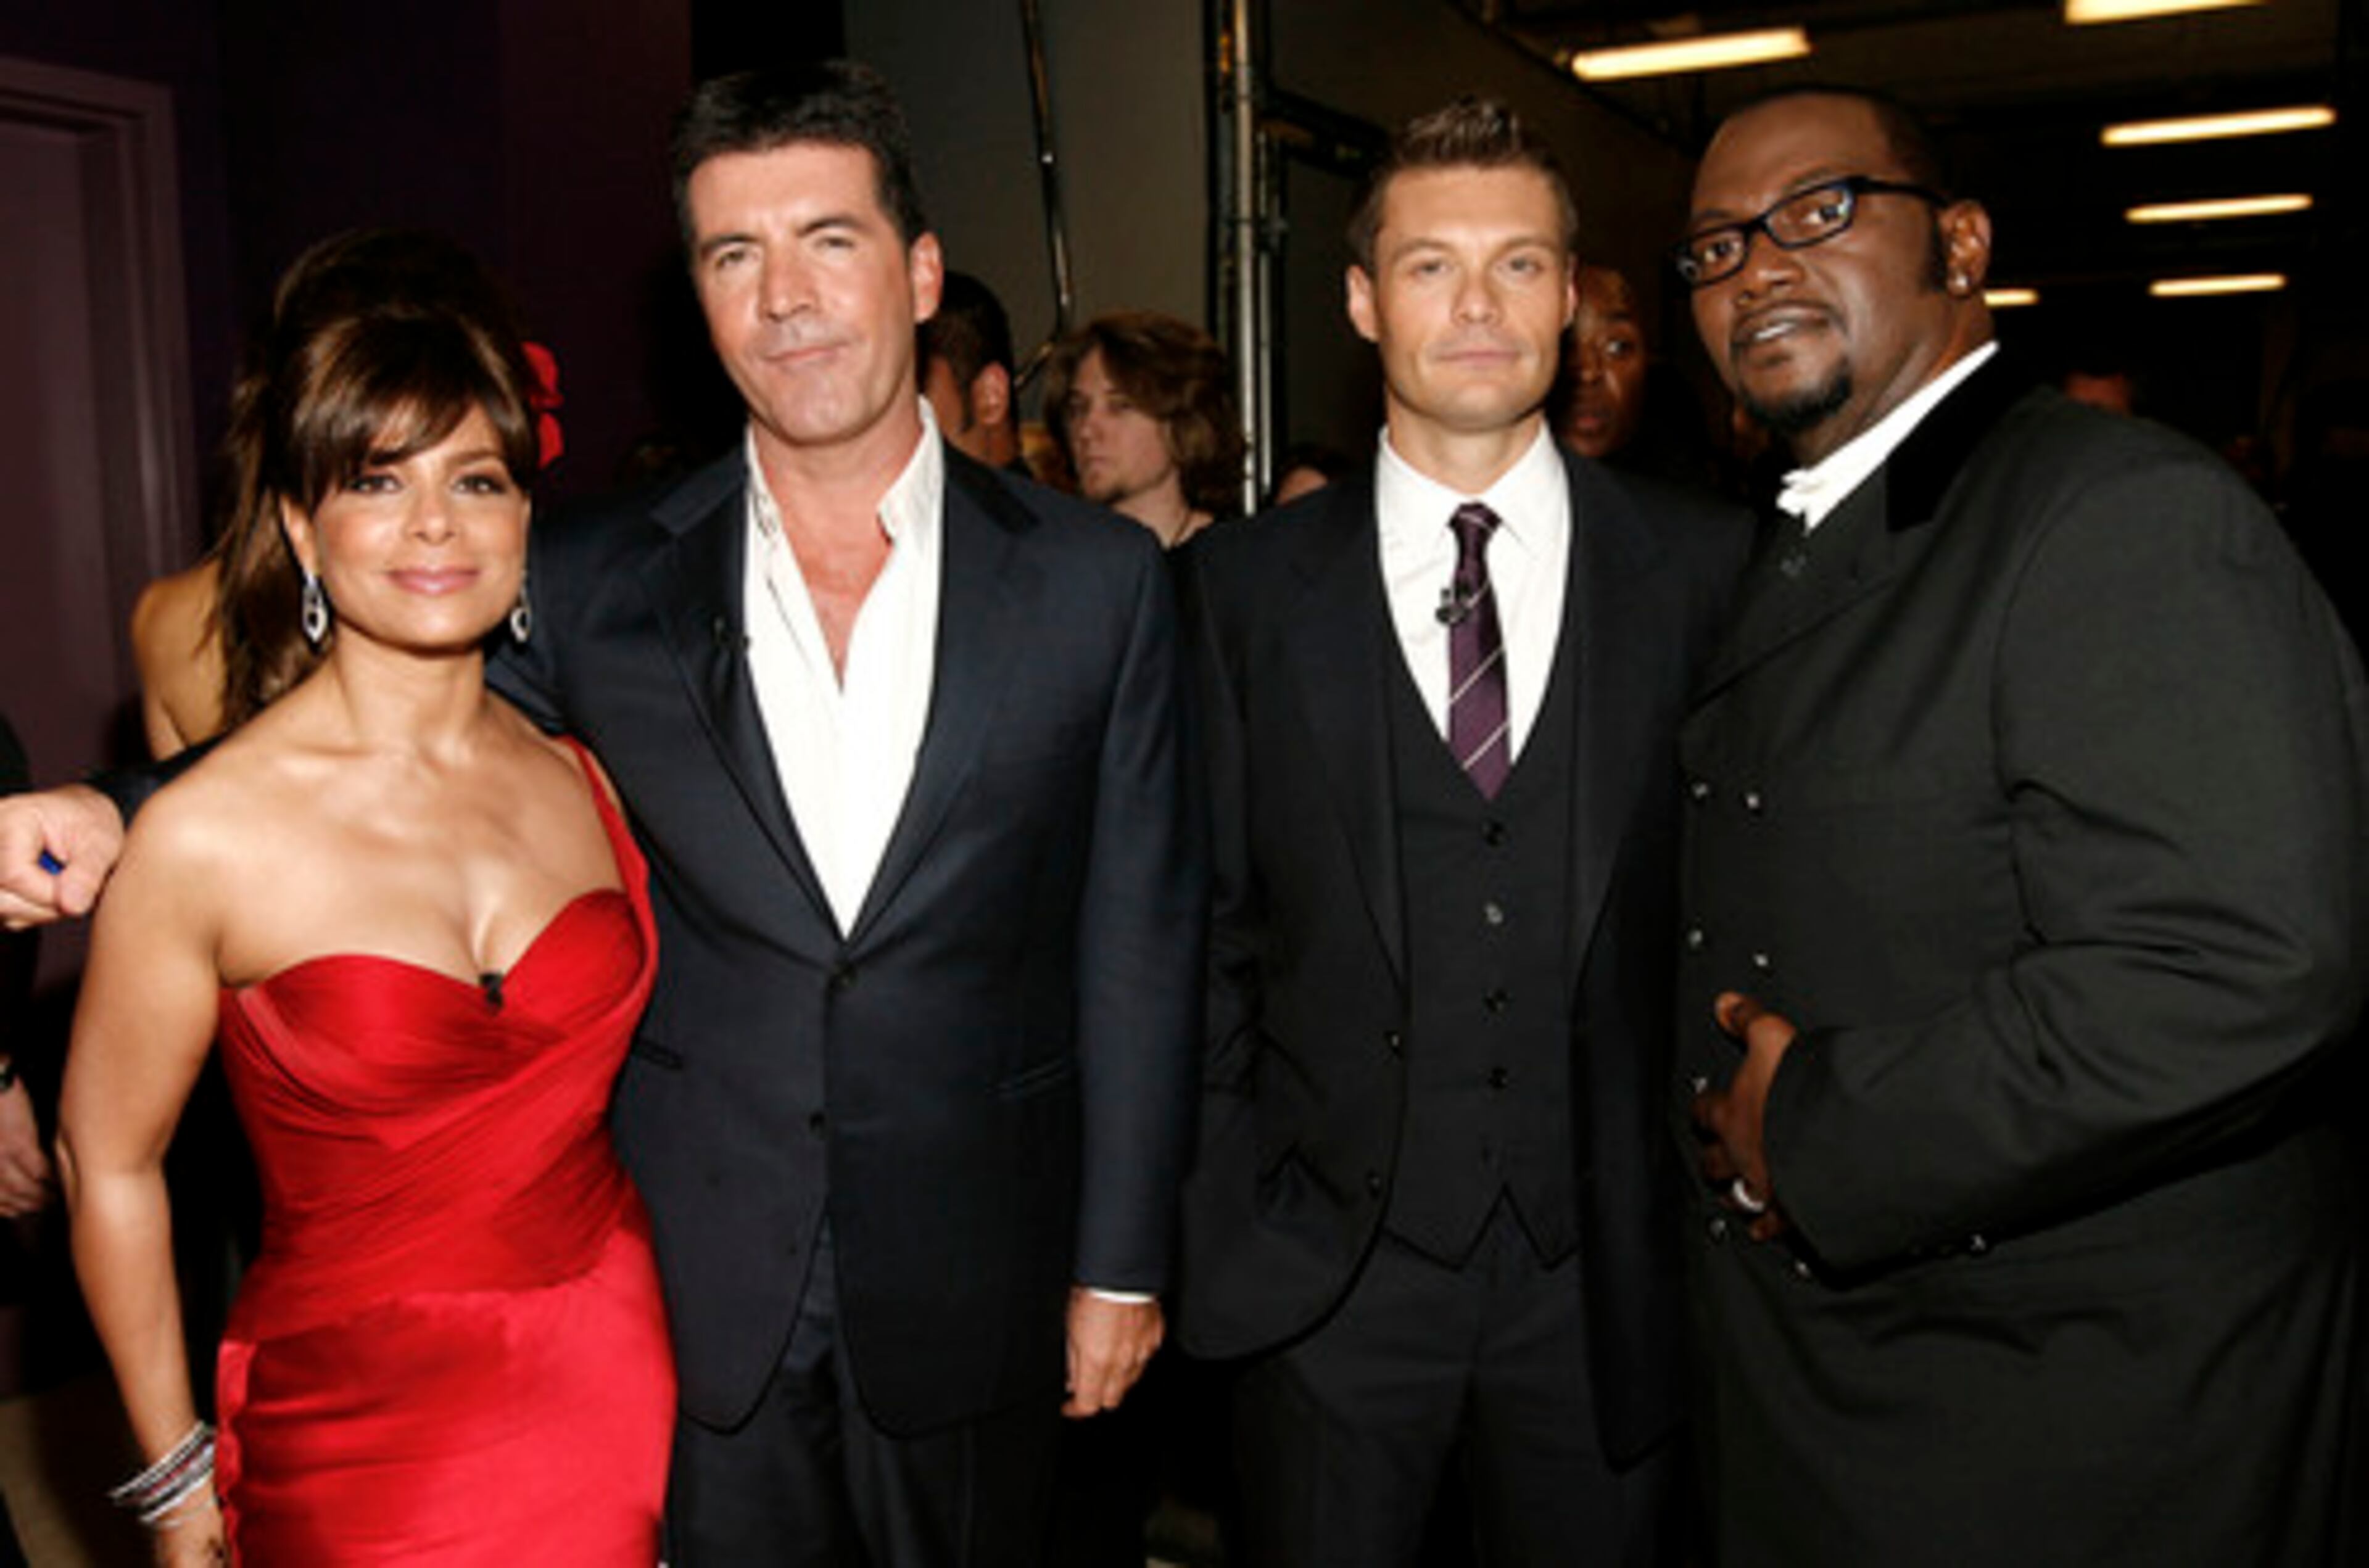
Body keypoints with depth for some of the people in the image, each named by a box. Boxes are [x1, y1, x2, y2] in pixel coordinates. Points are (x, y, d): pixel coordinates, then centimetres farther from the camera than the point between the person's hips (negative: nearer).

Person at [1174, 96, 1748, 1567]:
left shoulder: (1709, 566, -1)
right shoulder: (1244, 585, -1)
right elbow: (1213, 929, 1)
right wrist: (1231, 1222, -2)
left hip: (1607, 1273, 1)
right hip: (1327, 1269, 0)